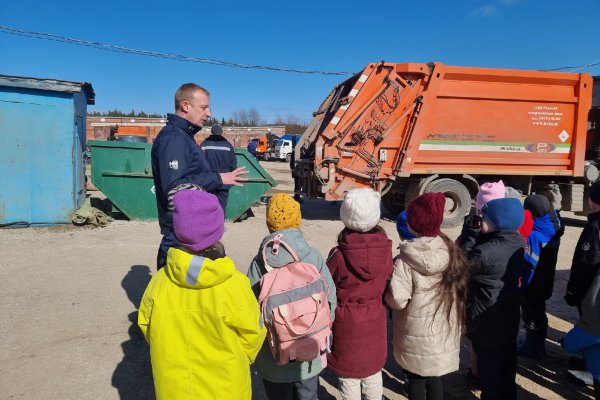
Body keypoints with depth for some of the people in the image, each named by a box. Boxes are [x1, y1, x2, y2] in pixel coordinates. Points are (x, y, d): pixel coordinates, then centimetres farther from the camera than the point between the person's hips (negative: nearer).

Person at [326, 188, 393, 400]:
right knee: (373, 370, 24)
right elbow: (387, 281, 0)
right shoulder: (385, 249, -14)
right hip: (375, 320, 3)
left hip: (346, 322, -3)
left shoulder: (338, 254, -23)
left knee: (348, 374, 16)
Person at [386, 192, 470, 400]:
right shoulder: (452, 252, -4)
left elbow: (396, 300, -23)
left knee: (416, 379, 15)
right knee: (434, 377, 21)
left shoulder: (406, 260, -22)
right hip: (444, 330, 5)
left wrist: (388, 288, -4)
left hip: (416, 336, -5)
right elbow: (462, 289, 5)